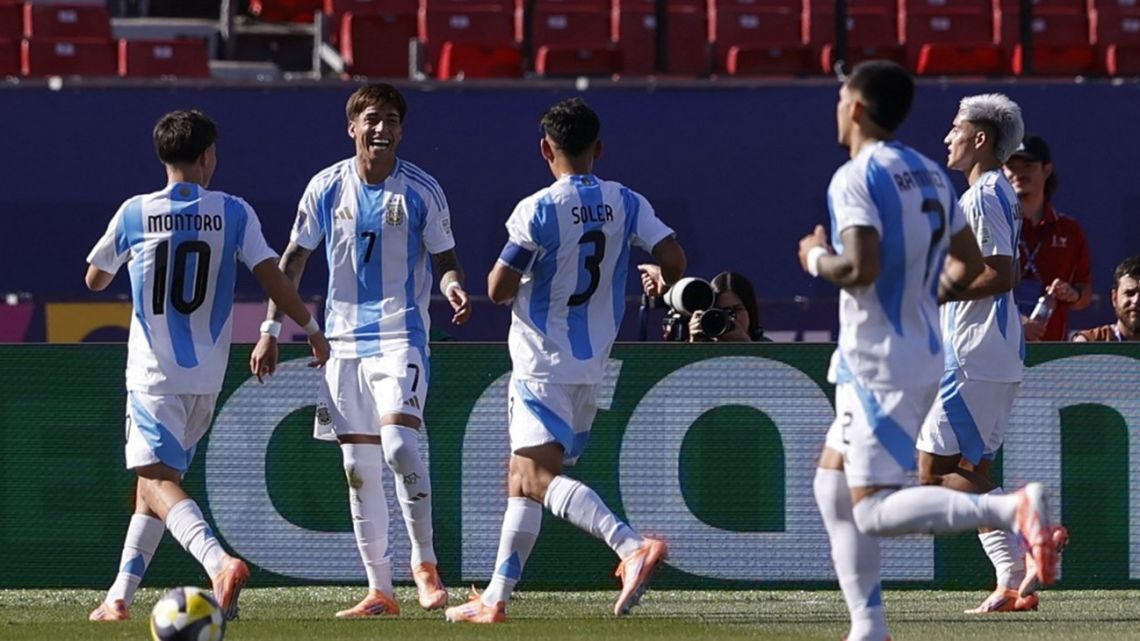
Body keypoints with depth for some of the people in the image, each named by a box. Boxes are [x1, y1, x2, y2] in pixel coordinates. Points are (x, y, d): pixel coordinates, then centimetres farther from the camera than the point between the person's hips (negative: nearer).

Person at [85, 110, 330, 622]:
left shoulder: (135, 214, -2)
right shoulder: (234, 213, -1)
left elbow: (94, 279, 12)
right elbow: (273, 278, -5)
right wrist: (312, 330, 8)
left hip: (153, 372, -3)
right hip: (206, 377, 3)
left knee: (158, 481, -13)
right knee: (155, 478, 17)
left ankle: (219, 561, -38)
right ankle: (120, 595, 16)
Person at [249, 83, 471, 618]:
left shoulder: (421, 191, -3)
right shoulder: (327, 187, 3)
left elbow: (444, 259, 3)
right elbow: (294, 258, 12)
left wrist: (452, 287, -20)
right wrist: (271, 329, 9)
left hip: (401, 337, -4)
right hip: (345, 340, 4)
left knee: (399, 444, -23)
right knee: (358, 467, 4)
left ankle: (424, 564, -7)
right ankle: (379, 591, 11)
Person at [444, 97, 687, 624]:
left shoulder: (536, 212, -14)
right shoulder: (627, 205, 0)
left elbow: (499, 289, -12)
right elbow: (673, 261, -7)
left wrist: (510, 267, 11)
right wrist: (658, 280, 15)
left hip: (542, 364, -7)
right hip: (591, 364, 7)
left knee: (539, 477, -18)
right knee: (521, 477, 17)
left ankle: (632, 546, -39)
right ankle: (495, 599, 19)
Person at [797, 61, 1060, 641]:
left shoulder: (855, 179, -15)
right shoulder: (928, 175, 12)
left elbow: (860, 268, -26)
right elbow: (970, 265, 15)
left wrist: (817, 259, -7)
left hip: (880, 368, -9)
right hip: (921, 356, 9)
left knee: (873, 511, -11)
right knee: (832, 485, 17)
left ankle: (1013, 508, -28)